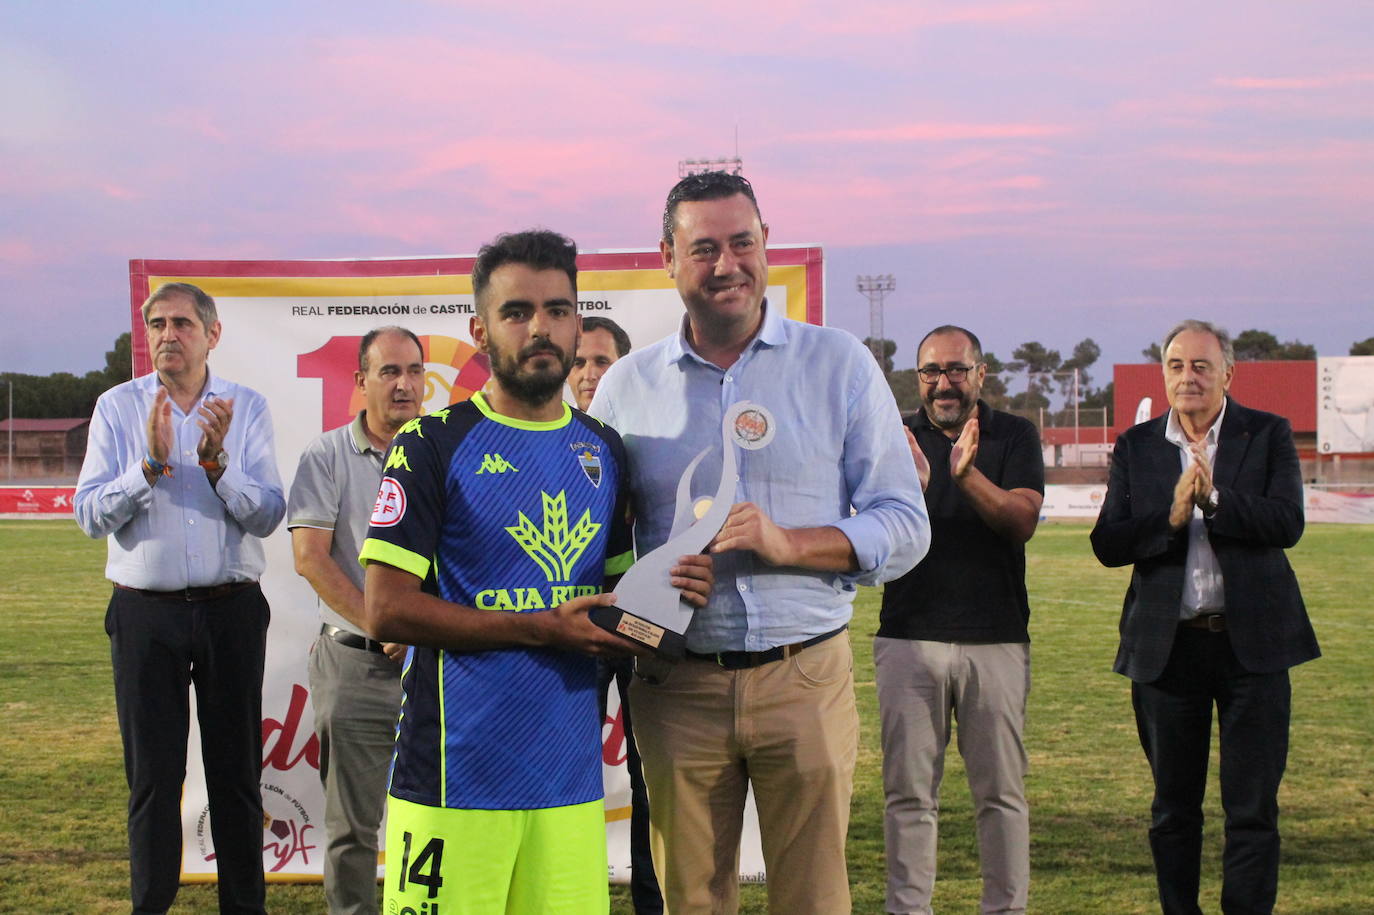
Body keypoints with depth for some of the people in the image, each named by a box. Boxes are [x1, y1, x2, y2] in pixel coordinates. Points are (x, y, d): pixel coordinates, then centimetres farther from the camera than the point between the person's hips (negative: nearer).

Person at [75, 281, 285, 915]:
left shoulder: (247, 408, 3)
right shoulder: (118, 407, 3)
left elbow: (268, 516, -4)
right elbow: (90, 514, -6)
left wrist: (218, 463, -19)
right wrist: (151, 464, -19)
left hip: (231, 610, 1)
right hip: (145, 612, 0)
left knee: (237, 768, 7)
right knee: (152, 772, 4)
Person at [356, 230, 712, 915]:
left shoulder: (603, 451, 14)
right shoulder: (434, 445, -3)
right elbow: (385, 611, -10)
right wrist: (543, 629, -13)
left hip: (571, 776, 5)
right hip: (456, 778, -4)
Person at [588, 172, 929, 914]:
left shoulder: (839, 365, 3)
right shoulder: (625, 387, 7)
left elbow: (906, 524, 1)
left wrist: (788, 543, -15)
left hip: (805, 678, -1)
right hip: (676, 683, 1)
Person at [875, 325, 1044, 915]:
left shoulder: (1015, 436, 6)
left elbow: (1022, 522, -8)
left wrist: (967, 474, -24)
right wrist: (910, 488, -22)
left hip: (996, 639, 0)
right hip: (909, 637, 1)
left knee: (1001, 789, 3)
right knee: (908, 792, 2)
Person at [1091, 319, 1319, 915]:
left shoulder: (1269, 435, 2)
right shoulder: (1136, 446, 6)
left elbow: (1287, 523, -12)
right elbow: (1108, 544, -3)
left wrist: (1214, 498, -24)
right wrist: (1171, 516, -17)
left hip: (1252, 642, -2)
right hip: (1167, 646, 2)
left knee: (1253, 807, 2)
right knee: (1173, 807, 11)